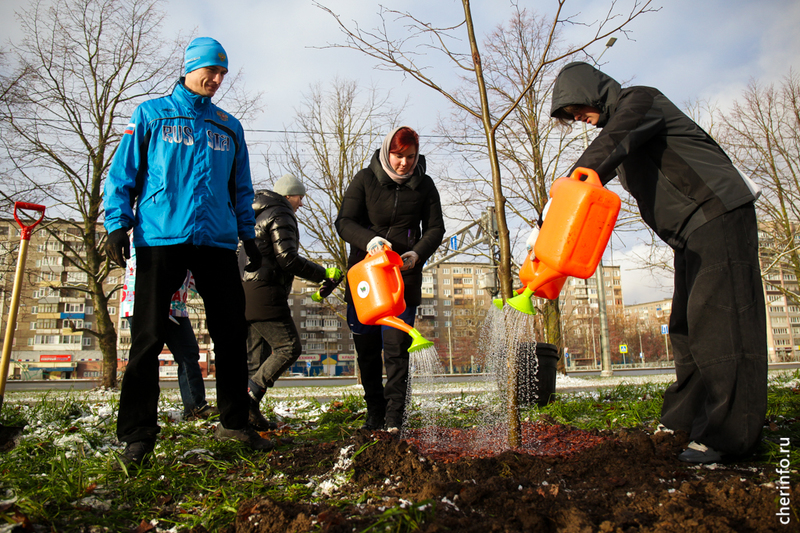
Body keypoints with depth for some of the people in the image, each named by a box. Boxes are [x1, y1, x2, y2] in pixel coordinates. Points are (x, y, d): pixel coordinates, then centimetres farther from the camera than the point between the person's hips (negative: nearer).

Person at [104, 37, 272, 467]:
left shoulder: (229, 127, 19)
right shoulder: (151, 114, 10)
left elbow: (241, 189, 21)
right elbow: (123, 173, 6)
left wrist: (248, 235, 14)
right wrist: (118, 224, -5)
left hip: (217, 241, 3)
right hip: (161, 238, -3)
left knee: (232, 333, 3)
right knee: (149, 337, -2)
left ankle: (234, 422, 17)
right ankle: (138, 433, 9)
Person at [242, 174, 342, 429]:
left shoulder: (254, 214, 23)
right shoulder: (281, 214, -6)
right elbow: (287, 259, -16)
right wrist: (325, 274, -11)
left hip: (243, 291, 10)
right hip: (264, 293, -10)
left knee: (258, 353, 10)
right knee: (289, 347, -6)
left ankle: (252, 415, 9)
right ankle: (249, 396, -14)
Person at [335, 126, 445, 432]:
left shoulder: (424, 185, 5)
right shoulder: (365, 180, 0)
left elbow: (435, 229, 6)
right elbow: (344, 221, -6)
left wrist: (417, 253, -14)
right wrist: (368, 240, -26)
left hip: (405, 278, 0)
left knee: (397, 347, -7)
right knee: (366, 349, 6)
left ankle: (394, 417, 2)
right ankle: (374, 412, 21)